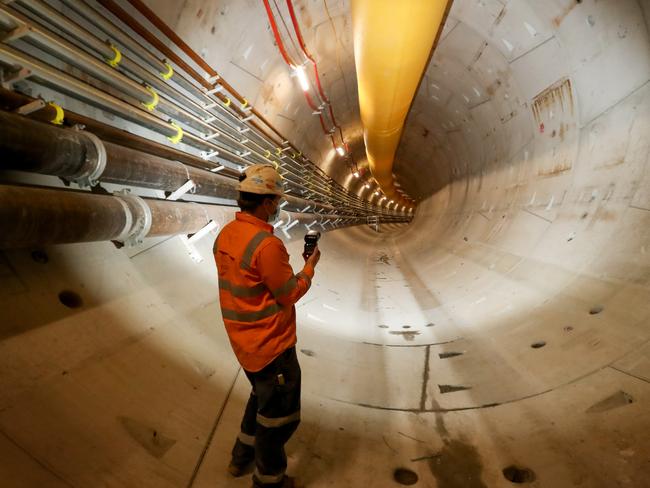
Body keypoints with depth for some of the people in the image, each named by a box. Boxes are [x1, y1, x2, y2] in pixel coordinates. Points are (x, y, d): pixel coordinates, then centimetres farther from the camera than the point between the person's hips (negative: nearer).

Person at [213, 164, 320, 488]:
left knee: (263, 395, 32)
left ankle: (242, 455, 50)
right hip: (270, 345, -9)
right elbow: (290, 294, -17)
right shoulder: (267, 244, -28)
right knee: (280, 415, 15)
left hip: (244, 340, 9)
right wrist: (310, 265, -3)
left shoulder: (226, 235, -1)